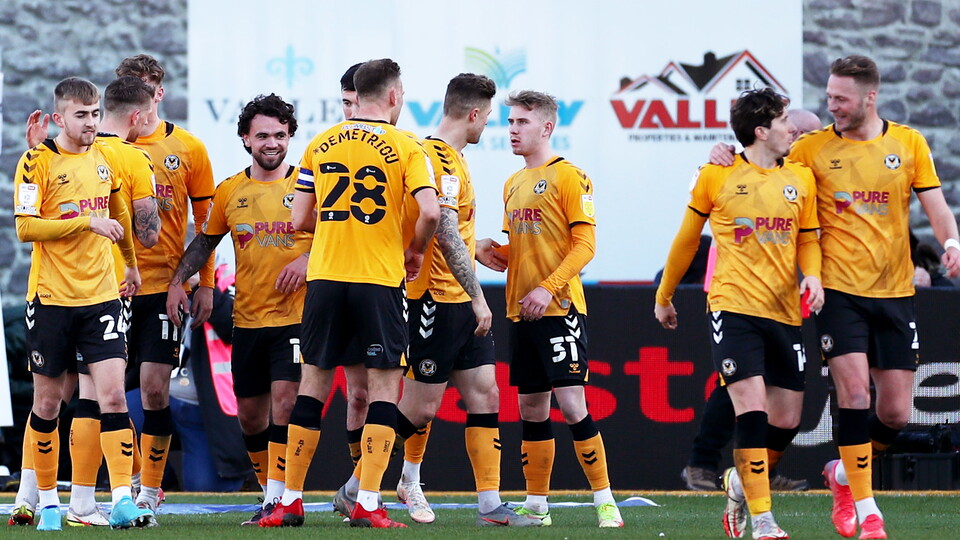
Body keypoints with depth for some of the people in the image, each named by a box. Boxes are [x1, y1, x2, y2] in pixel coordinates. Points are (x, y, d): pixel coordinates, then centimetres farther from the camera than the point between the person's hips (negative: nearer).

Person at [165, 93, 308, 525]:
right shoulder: (230, 191, 8)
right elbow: (205, 241, 18)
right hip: (247, 320, 4)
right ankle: (272, 494, 24)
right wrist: (178, 282, 5)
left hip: (295, 315, -4)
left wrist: (307, 261, -18)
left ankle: (277, 499, -14)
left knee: (284, 400, -15)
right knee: (250, 415, 8)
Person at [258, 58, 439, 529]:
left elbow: (300, 220, 8)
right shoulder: (405, 147, -3)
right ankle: (367, 503, -6)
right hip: (379, 279, -4)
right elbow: (429, 212, -14)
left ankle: (290, 500, 11)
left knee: (313, 384, 10)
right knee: (383, 387, 1)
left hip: (324, 277, 4)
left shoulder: (320, 146, 8)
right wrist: (416, 252, 4)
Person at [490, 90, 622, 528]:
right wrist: (492, 250, 4)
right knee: (531, 409, 8)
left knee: (571, 405, -11)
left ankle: (604, 500, -4)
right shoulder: (513, 184, 17)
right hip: (521, 312, 7)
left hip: (559, 308, -7)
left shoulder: (568, 177, -6)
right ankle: (536, 505, 13)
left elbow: (584, 245, -12)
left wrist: (548, 288, -20)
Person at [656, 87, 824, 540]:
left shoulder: (800, 178, 9)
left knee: (787, 420, 3)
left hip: (785, 311, 4)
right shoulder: (717, 176, 1)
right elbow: (687, 239, 12)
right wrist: (664, 296, 20)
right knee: (753, 410, -15)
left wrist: (812, 276, -5)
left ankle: (741, 481, 31)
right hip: (734, 308, -4)